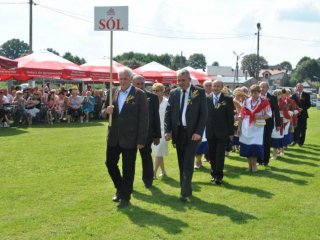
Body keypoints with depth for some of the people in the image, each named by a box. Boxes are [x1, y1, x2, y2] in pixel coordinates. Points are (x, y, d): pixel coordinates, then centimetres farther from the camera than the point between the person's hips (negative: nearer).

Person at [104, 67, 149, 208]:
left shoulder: (139, 95, -8)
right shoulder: (113, 93, 7)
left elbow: (144, 119, -10)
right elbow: (107, 111, 15)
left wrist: (141, 140, -13)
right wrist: (107, 110, -11)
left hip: (130, 138, -5)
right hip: (114, 137, 5)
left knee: (128, 168, 3)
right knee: (110, 163, 11)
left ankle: (125, 197, 17)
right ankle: (120, 189, 34)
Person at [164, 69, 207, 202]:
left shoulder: (199, 92, -3)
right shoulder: (173, 93, 7)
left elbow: (203, 114, -5)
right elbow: (168, 113, 7)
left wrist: (198, 132, -13)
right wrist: (167, 131, -4)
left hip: (192, 132, -4)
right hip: (178, 132, 4)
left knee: (188, 163, -9)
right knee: (181, 163, 9)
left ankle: (185, 192, -8)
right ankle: (187, 189, 19)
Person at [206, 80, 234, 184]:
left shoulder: (228, 99, 0)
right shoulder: (207, 99, 6)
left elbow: (230, 117, -1)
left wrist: (231, 132, -4)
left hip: (222, 132, -3)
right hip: (210, 132, 3)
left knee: (220, 155, -5)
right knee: (212, 154, 9)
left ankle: (219, 176, -1)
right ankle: (214, 174, 20)